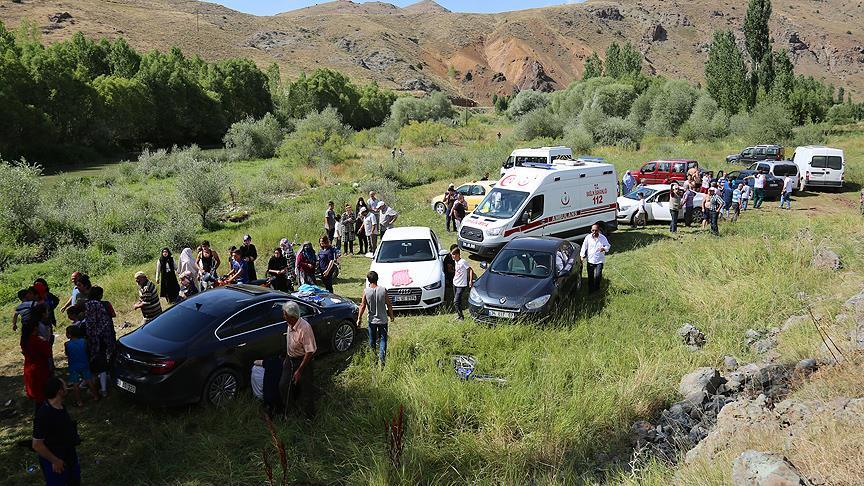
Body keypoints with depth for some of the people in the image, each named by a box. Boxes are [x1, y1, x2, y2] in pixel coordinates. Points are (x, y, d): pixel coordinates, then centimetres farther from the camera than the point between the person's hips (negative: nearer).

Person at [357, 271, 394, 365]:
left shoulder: (366, 291, -13)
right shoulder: (383, 290, -12)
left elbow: (362, 306, -9)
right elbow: (389, 305, -5)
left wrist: (359, 319, 3)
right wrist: (391, 316, 10)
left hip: (372, 320, 1)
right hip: (383, 320, -1)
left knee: (372, 340, 17)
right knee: (383, 340, 6)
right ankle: (381, 359, -3)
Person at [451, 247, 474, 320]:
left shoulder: (463, 261, -17)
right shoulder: (455, 261, 8)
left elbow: (471, 270, -18)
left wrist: (470, 281, -22)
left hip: (461, 285, -8)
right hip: (455, 283, 8)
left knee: (456, 301, -12)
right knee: (456, 301, 13)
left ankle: (461, 317, -1)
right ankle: (458, 314, 25)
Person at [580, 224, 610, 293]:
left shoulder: (603, 238, -4)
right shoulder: (588, 237, -2)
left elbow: (608, 246, 6)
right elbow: (584, 247, 4)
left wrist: (604, 248, -17)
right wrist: (582, 255, -6)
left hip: (599, 261, -2)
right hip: (590, 260, 2)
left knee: (597, 276, -7)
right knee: (590, 276, 9)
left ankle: (596, 288, 18)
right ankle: (590, 290, 24)